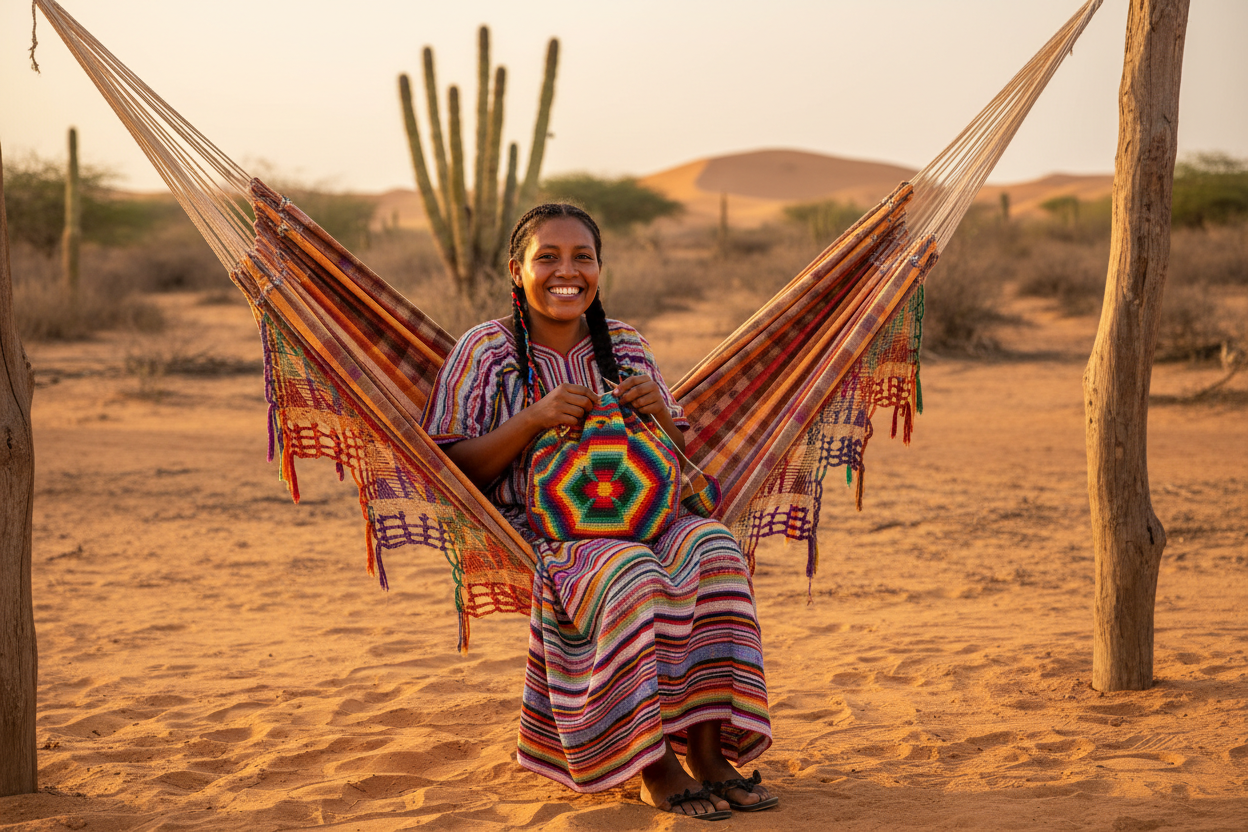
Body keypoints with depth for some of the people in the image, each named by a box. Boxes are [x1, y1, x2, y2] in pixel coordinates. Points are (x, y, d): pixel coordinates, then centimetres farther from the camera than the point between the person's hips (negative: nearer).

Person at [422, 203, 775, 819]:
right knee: (632, 575, -36)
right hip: (534, 533, -4)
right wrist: (534, 418, -19)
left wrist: (658, 412, -6)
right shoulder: (487, 350, 0)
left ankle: (706, 748, -27)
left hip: (634, 522, 4)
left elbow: (679, 458, 18)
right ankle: (655, 767, -25)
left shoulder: (625, 346, 12)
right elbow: (453, 469, -6)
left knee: (708, 545, -29)